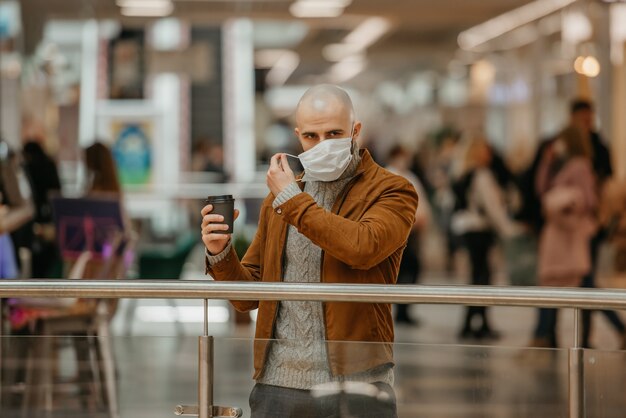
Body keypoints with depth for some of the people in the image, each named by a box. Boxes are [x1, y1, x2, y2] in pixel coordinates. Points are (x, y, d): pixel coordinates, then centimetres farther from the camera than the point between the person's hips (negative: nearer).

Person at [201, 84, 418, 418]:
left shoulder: (392, 191, -1)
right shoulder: (277, 200, 14)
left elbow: (363, 247, -22)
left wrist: (291, 199, -12)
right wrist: (220, 255, -4)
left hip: (355, 382, -4)